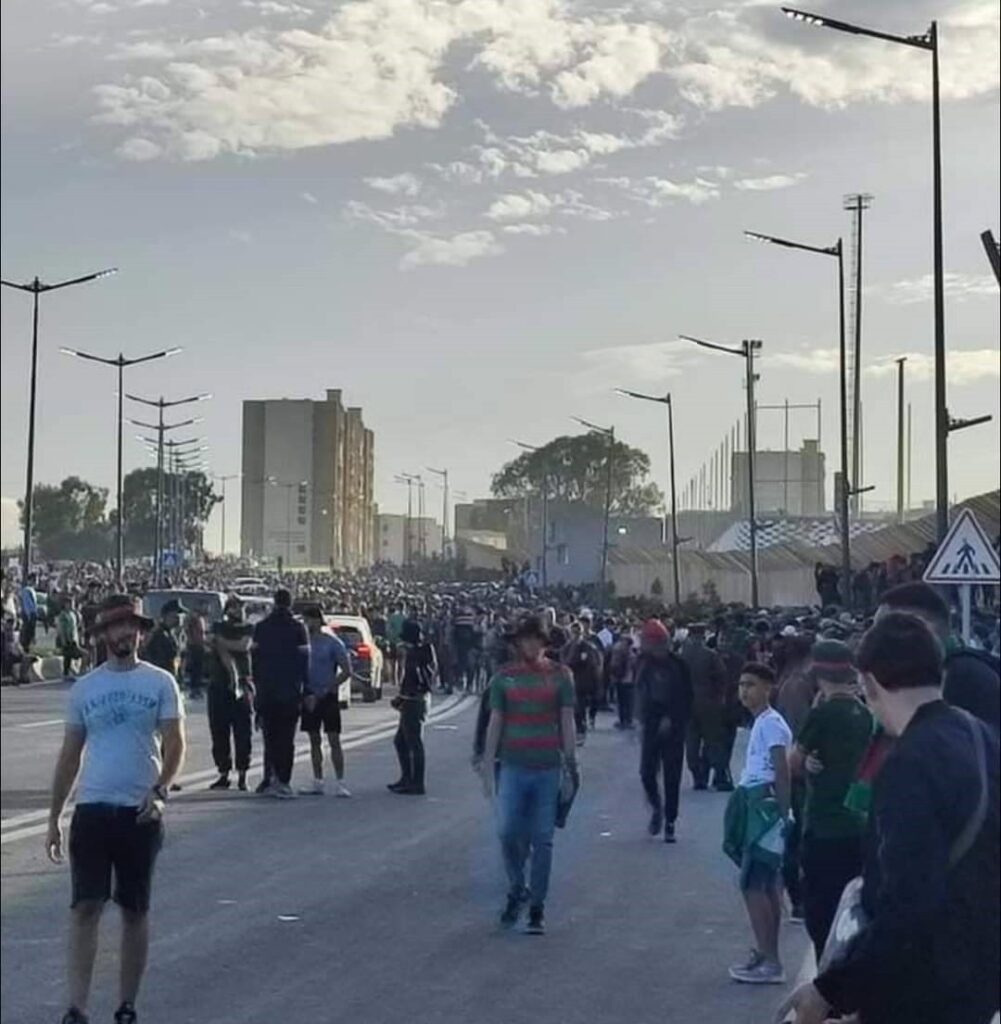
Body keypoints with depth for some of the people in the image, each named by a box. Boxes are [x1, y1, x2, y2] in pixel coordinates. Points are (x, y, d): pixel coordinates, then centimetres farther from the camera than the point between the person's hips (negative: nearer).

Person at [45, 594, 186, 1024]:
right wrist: (53, 819, 9)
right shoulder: (84, 688, 7)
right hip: (92, 809, 1)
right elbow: (70, 755, 11)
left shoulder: (161, 683, 1)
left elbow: (175, 743, -4)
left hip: (141, 812, -1)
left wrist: (159, 789, -22)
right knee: (85, 907, -6)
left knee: (135, 911, 7)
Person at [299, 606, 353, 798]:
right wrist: (306, 694, -1)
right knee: (314, 740, 9)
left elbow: (346, 671, -7)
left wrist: (326, 690, -12)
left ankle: (341, 782, -4)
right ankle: (318, 782, 15)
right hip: (310, 697, 5)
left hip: (328, 696, -5)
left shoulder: (333, 643, -7)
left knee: (334, 740, -6)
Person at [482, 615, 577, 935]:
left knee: (542, 840, 3)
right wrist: (488, 765, 4)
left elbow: (567, 722, 4)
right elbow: (495, 723, 7)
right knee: (508, 831, -7)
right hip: (513, 765, 1)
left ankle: (537, 906, 12)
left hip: (548, 768, -1)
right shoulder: (504, 677, 5)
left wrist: (571, 762, 0)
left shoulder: (560, 676, 2)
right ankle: (516, 889, 17)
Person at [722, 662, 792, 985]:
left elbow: (782, 773, -18)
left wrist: (783, 815, -20)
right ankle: (767, 956, 21)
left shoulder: (770, 723, -14)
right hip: (756, 806, 10)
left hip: (765, 806, -10)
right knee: (767, 885, 14)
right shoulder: (762, 722, 16)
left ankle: (769, 961, -6)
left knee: (752, 884, -9)